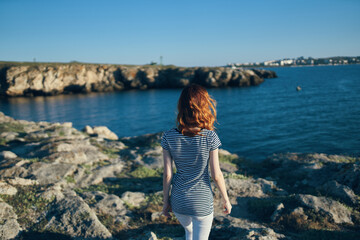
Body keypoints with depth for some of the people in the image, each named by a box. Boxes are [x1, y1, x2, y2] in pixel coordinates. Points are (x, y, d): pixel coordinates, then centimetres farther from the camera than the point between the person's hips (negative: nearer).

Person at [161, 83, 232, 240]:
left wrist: (166, 201, 7)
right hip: (202, 202, -3)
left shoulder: (168, 137, -12)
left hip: (178, 201, 3)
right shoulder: (210, 137, -19)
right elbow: (216, 175, -12)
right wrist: (226, 199, 3)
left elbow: (167, 175, -7)